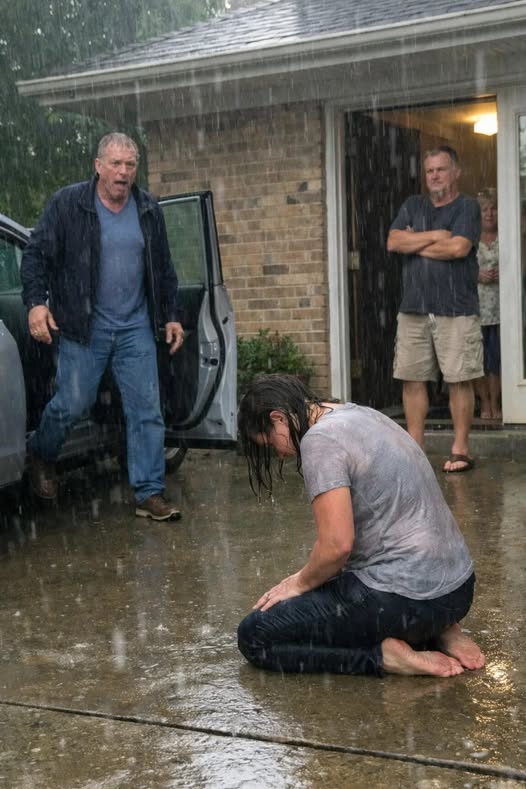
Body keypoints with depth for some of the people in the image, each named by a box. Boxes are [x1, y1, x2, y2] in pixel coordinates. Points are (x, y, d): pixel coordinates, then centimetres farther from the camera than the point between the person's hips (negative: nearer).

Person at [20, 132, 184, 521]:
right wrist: (36, 301, -16)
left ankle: (149, 494, 5)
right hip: (84, 327, -3)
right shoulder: (68, 204, -6)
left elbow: (163, 269, 14)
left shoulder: (149, 210, 6)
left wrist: (171, 316, 12)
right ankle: (41, 454, 34)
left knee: (147, 410, -1)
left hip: (135, 327, 4)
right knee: (72, 404, 2)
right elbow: (36, 255, -4)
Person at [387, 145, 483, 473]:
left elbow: (459, 247, -15)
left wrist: (414, 243, -2)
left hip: (456, 310, -4)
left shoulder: (468, 207, 1)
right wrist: (435, 236, -7)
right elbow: (393, 241, 2)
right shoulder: (413, 206, 16)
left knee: (460, 380, -3)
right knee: (413, 379, 3)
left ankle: (461, 449, 4)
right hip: (413, 310, 4)